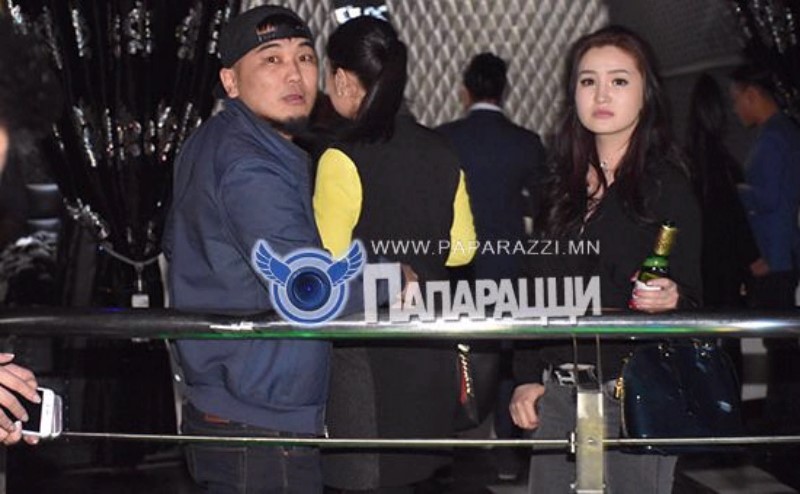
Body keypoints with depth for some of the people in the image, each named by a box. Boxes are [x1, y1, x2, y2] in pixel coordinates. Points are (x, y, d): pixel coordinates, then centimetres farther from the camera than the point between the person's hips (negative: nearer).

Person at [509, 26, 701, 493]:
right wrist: (526, 378, 9)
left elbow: (695, 296, -3)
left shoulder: (668, 187, -3)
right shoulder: (563, 186, 11)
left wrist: (672, 300, -24)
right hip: (556, 393, 5)